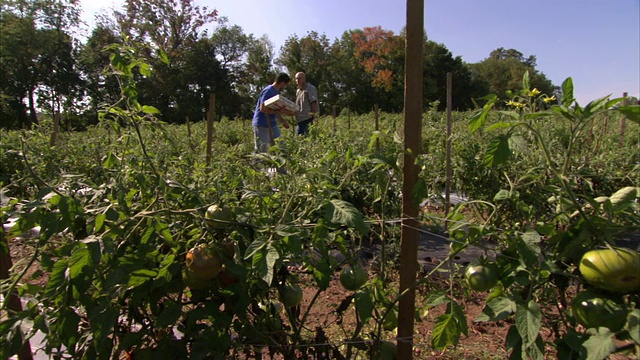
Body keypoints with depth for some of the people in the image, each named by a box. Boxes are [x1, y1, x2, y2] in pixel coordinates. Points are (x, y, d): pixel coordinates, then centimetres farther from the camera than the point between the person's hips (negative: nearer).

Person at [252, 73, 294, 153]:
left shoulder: (276, 91, 11)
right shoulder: (268, 91, -17)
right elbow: (263, 109, -24)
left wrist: (282, 120, 15)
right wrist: (280, 112, -26)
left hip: (271, 124, 9)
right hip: (262, 125, -9)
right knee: (261, 150, -2)